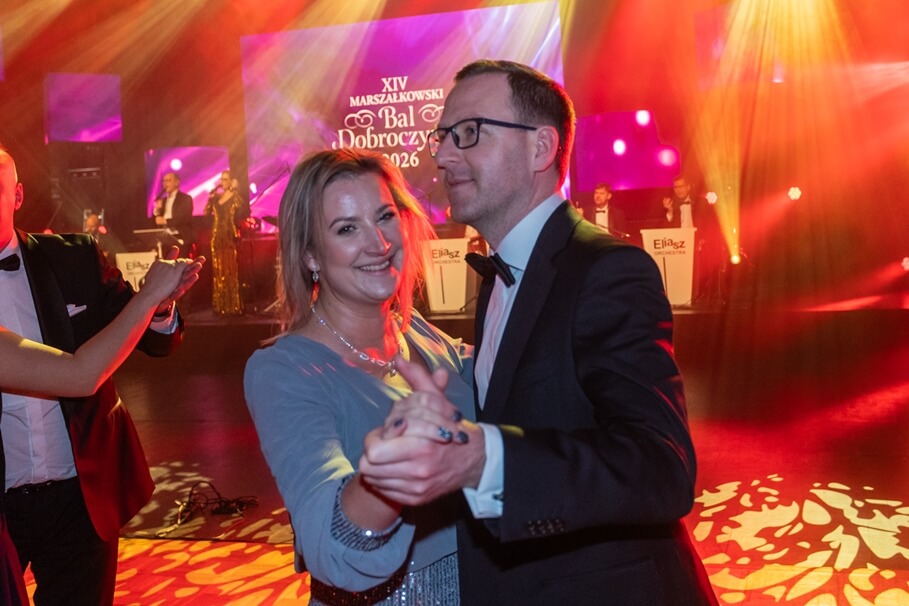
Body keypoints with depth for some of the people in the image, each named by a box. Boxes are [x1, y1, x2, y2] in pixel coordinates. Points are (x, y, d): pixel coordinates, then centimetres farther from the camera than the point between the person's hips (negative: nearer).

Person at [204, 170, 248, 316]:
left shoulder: (236, 197, 0)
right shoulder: (216, 197, 15)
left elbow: (245, 211, -19)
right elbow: (207, 213, 8)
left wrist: (234, 191, -18)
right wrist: (211, 198, -1)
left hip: (231, 237, -5)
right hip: (217, 237, 5)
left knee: (231, 271, -7)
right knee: (218, 271, 6)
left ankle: (233, 306, -4)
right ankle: (221, 305, 12)